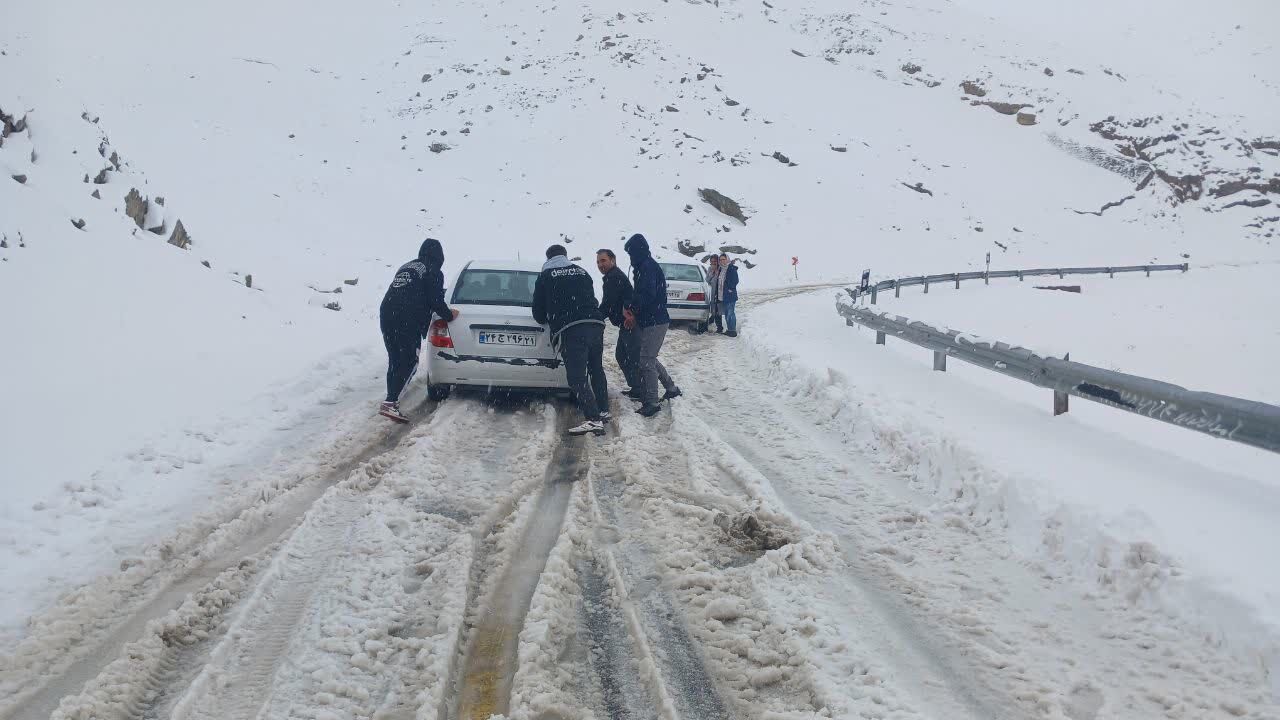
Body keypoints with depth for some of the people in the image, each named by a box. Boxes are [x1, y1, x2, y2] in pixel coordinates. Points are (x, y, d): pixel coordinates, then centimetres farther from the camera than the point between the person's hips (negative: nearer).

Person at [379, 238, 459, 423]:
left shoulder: (406, 267, 24)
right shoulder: (434, 273, 2)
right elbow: (436, 301, -3)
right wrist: (449, 316, 15)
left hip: (386, 315, 7)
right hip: (408, 322, -7)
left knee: (395, 361, 15)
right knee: (410, 363, -5)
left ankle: (392, 400, 15)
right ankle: (391, 403, -17)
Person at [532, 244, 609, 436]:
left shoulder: (545, 277, 12)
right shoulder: (582, 272, 24)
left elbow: (538, 311, 15)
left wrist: (545, 321, 35)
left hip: (570, 330, -5)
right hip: (595, 324, 5)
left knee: (577, 377, -9)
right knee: (596, 369, 23)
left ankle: (593, 419, -22)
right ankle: (603, 411, 28)